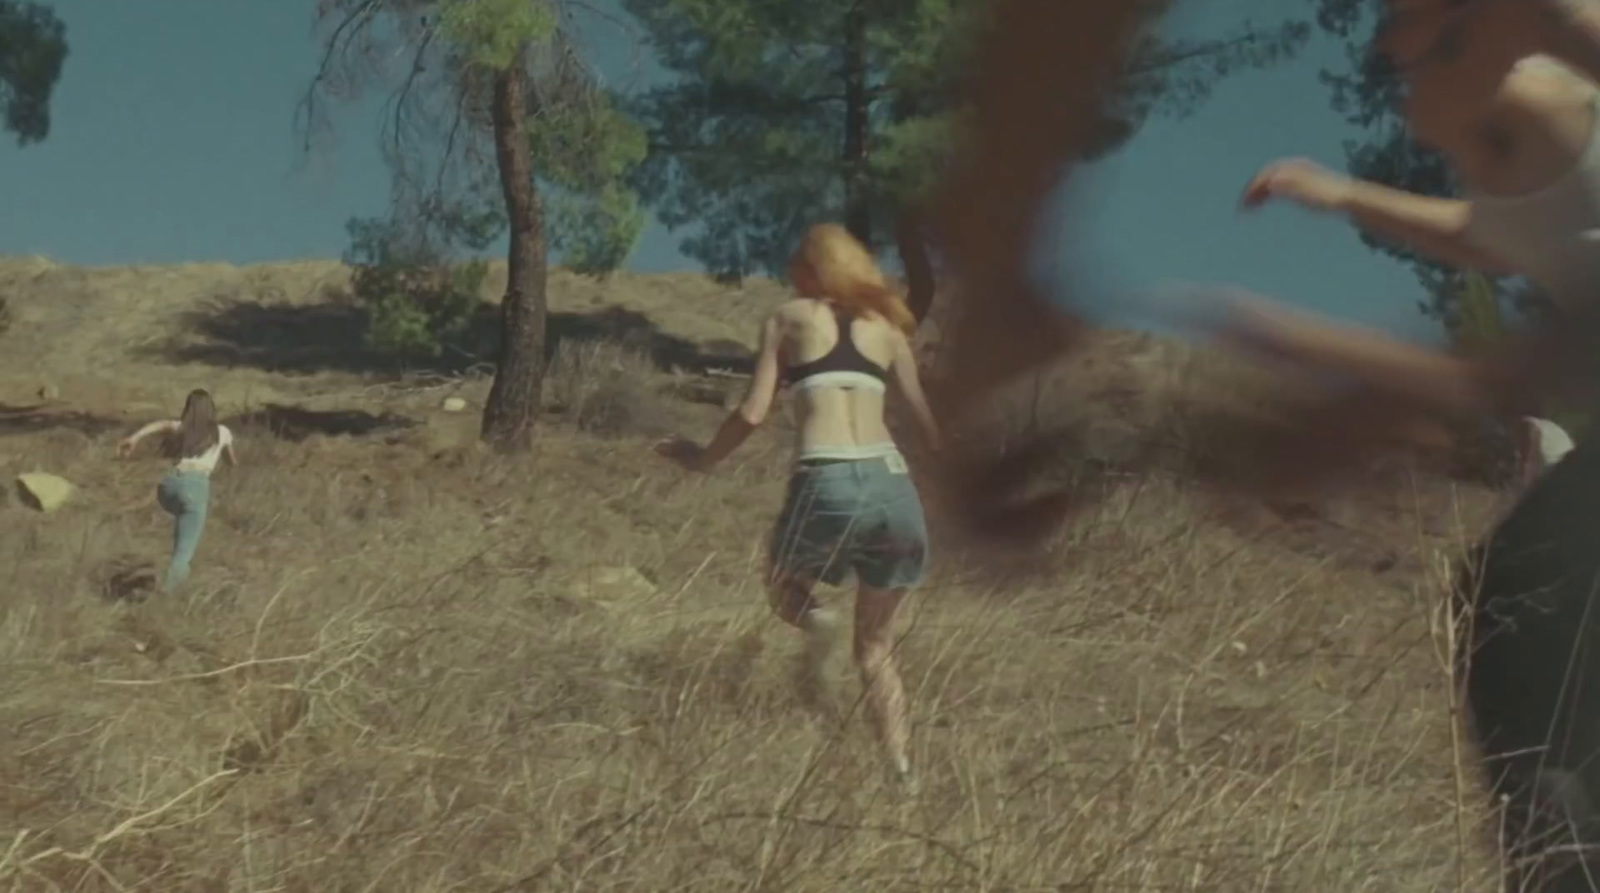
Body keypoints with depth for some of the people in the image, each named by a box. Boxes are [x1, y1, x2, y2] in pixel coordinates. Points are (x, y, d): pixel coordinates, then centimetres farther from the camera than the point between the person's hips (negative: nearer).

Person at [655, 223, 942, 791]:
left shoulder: (788, 320, 13)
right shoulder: (886, 327, 19)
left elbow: (753, 414, 6)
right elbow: (929, 421, 14)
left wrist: (702, 459, 22)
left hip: (825, 486, -3)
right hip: (894, 487, 3)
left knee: (785, 589, 27)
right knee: (876, 646, 18)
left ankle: (813, 621, -7)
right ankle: (903, 771, 6)